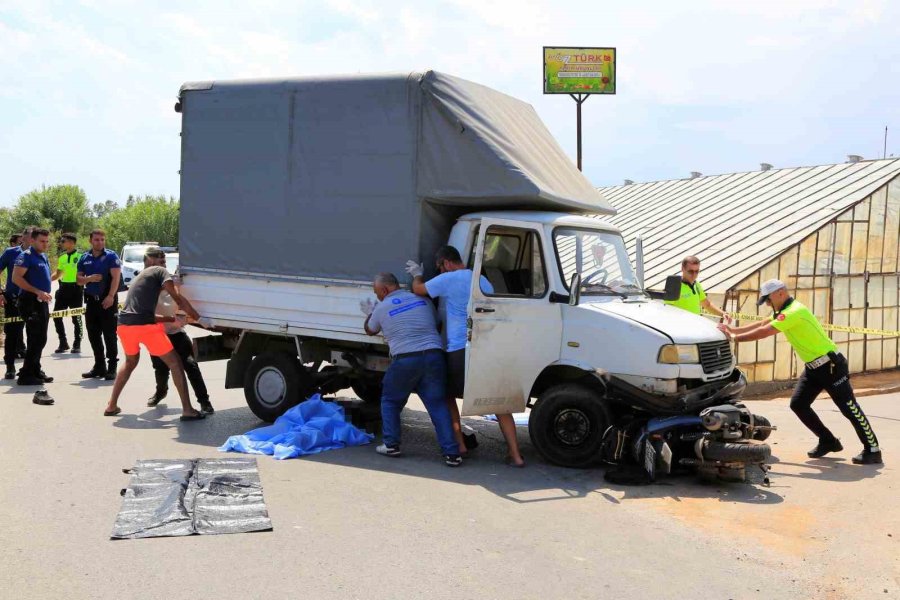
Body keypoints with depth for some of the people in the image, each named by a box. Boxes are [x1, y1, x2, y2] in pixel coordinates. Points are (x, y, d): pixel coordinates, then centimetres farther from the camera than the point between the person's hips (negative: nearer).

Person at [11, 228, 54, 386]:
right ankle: (26, 375, -4)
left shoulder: (43, 257, 16)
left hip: (42, 302, 9)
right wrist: (38, 292, -23)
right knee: (36, 340, -9)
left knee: (40, 339, 13)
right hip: (31, 302, -9)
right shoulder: (26, 256, -10)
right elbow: (16, 278, -19)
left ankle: (35, 371, 22)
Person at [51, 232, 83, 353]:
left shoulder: (80, 256, -5)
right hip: (63, 288, 6)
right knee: (57, 316, 2)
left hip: (76, 288, -6)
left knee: (76, 317, 0)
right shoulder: (62, 257, 13)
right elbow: (58, 274, 20)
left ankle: (77, 344, 11)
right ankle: (63, 343, 13)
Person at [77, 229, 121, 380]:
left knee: (109, 334, -5)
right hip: (91, 300, 6)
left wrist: (110, 296, -21)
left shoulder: (111, 256, -3)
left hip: (107, 300, -6)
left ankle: (112, 367, 0)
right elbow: (78, 280, 12)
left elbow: (116, 277, -12)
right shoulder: (84, 258, 12)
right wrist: (89, 278, -10)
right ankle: (99, 366, 19)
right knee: (93, 335, 9)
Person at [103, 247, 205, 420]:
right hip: (145, 326, -7)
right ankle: (188, 410, -3)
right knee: (175, 363, 2)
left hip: (124, 325, 7)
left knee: (130, 363, 32)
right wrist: (197, 316, 2)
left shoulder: (137, 278, 31)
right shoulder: (159, 271, 9)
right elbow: (177, 298, -2)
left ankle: (111, 406, 31)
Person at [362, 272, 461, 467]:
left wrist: (369, 314, 46)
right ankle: (452, 453, -2)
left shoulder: (382, 308, 6)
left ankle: (391, 445, 19)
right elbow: (437, 324, 28)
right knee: (438, 405, 4)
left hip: (405, 359, -3)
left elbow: (370, 330, 25)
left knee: (390, 401, 20)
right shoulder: (422, 299, 16)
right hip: (433, 355, 3)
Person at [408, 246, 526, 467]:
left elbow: (418, 289, 7)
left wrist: (417, 274, 29)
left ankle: (459, 445, 16)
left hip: (459, 351, -5)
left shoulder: (448, 279, -4)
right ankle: (515, 455, 2)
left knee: (448, 396, 18)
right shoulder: (483, 281, 15)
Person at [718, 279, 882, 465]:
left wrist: (736, 337, -18)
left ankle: (873, 450, 3)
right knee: (798, 404, 5)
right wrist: (733, 330, 4)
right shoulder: (785, 311, 10)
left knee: (849, 408, -6)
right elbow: (762, 324, 11)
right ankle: (828, 441, 16)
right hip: (813, 367, 10)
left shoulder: (794, 312, -22)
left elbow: (764, 332, -26)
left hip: (831, 365, -10)